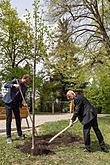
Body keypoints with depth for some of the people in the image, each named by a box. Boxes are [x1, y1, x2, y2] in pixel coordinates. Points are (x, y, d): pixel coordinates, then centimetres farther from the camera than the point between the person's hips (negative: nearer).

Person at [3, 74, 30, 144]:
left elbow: (22, 97, 4)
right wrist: (13, 85, -32)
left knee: (18, 119, 7)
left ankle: (20, 134, 19)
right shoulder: (15, 80, -8)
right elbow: (5, 85, -16)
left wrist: (23, 102, -17)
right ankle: (8, 137, 2)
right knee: (9, 119, -4)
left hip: (16, 103, 5)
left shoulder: (25, 87, 4)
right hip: (8, 102, -5)